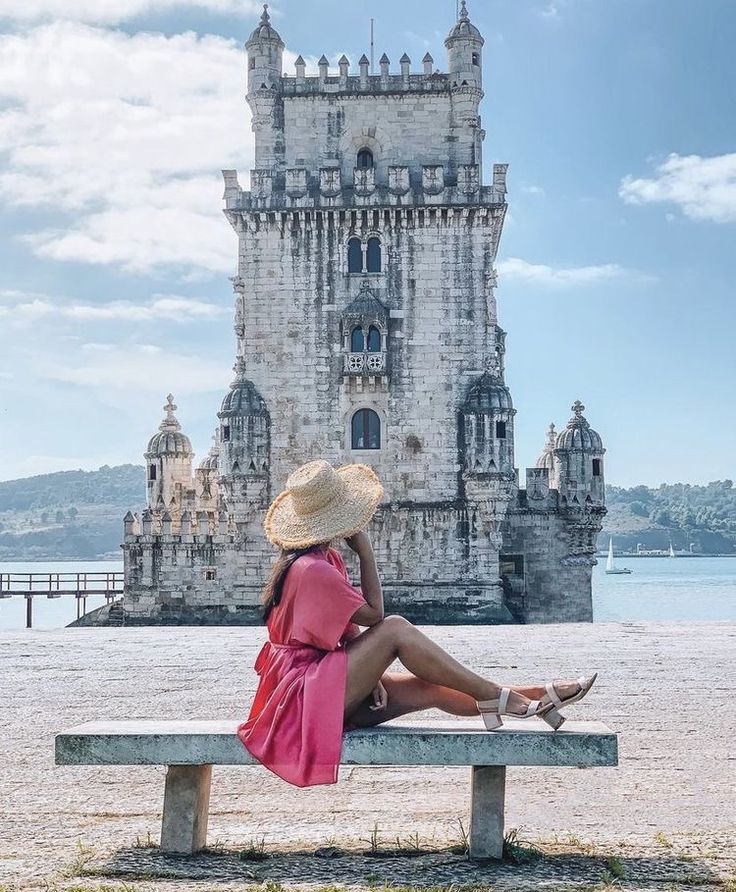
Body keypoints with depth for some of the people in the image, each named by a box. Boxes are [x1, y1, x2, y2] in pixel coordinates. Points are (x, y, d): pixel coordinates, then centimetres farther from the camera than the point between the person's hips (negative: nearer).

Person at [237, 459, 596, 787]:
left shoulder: (324, 559, 12)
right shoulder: (311, 569, -20)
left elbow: (347, 626, 13)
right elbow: (373, 615, -14)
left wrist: (369, 669, -3)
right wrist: (366, 552, -9)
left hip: (325, 685, 9)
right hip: (303, 695, -9)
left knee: (430, 689, -4)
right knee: (396, 629, -22)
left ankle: (537, 696, -9)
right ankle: (494, 697, -16)